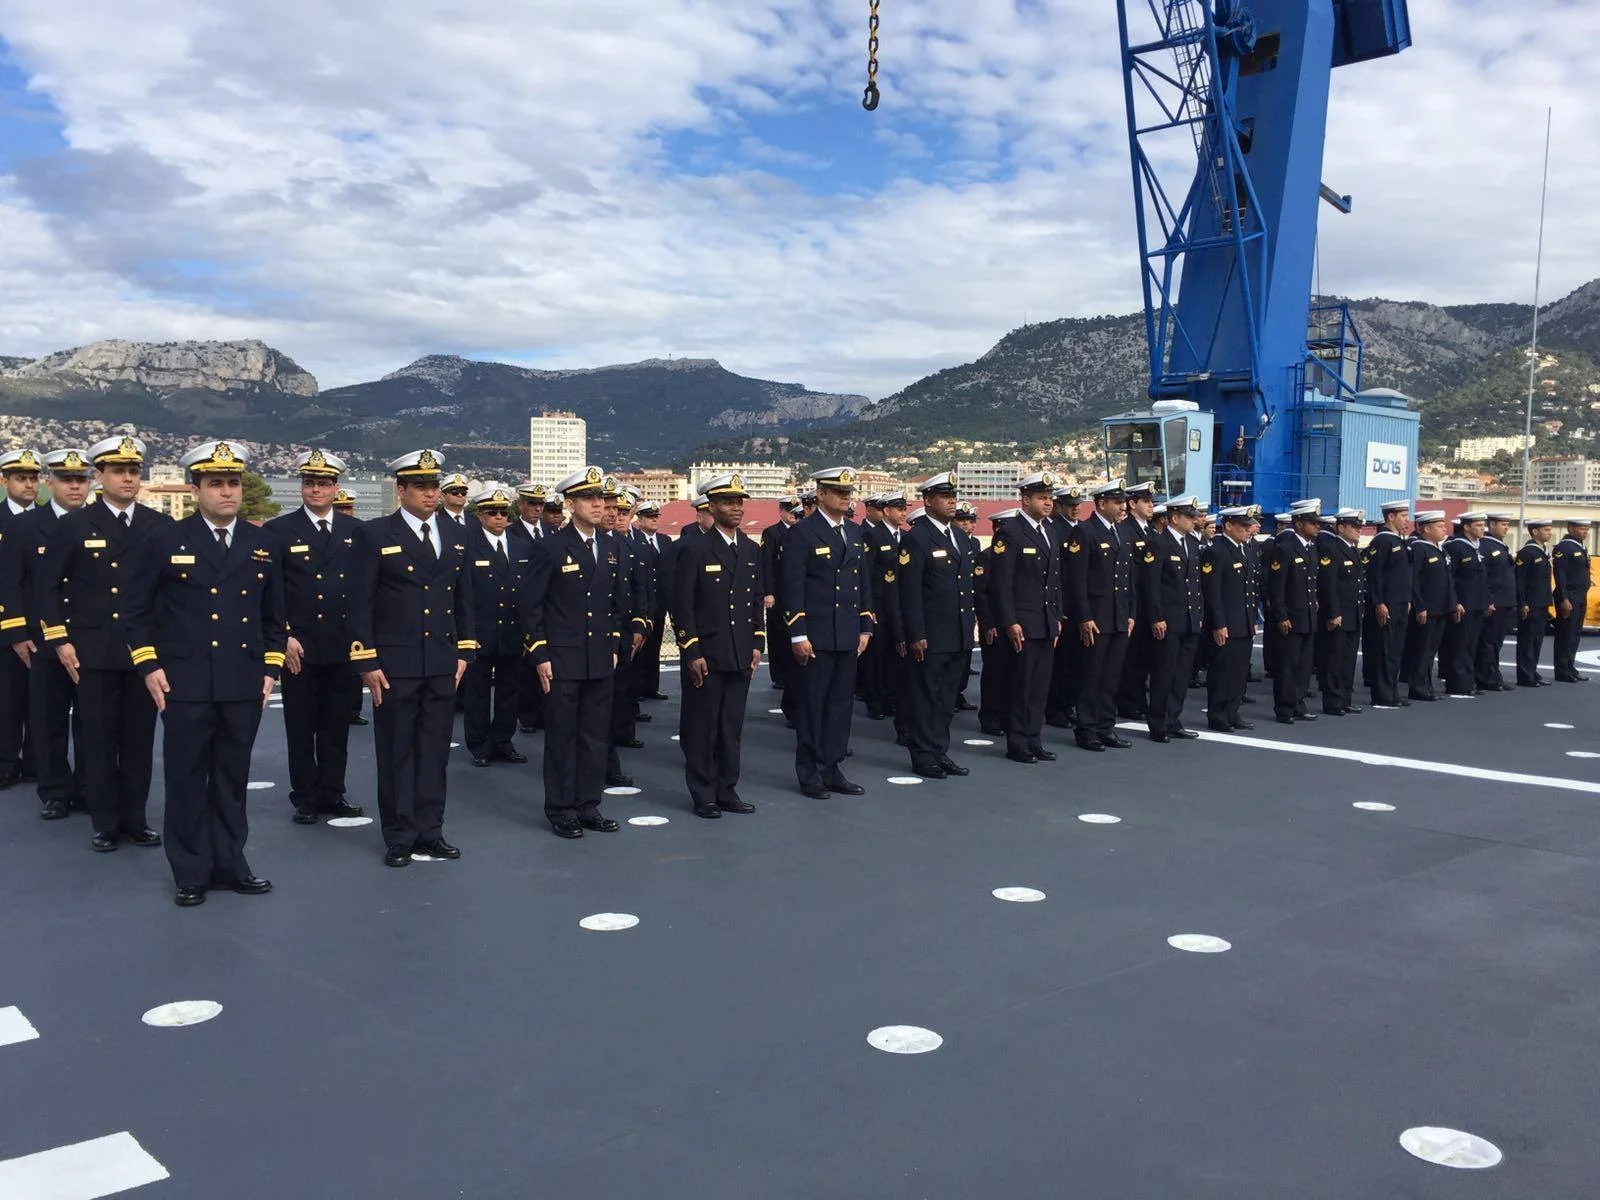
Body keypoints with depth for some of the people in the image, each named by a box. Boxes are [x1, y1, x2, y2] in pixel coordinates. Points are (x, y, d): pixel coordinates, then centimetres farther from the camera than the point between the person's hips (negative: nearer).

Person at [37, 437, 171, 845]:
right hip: (93, 653, -1)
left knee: (139, 739, 6)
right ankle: (105, 823, 13)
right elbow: (49, 585, 4)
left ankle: (135, 820, 16)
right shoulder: (75, 525, 2)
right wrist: (59, 640, -2)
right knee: (99, 740, 4)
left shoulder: (161, 526, 5)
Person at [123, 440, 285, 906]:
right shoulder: (165, 541, 0)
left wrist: (271, 668, 8)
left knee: (232, 783, 11)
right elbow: (136, 609, 4)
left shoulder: (263, 544, 8)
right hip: (185, 685, -2)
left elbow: (273, 615, 15)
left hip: (244, 687, 3)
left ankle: (229, 865, 22)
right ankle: (190, 873, 16)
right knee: (186, 782, 5)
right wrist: (148, 665, -3)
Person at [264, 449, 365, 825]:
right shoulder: (279, 530, 0)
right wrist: (284, 637, -9)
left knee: (337, 726, 10)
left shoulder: (356, 531, 7)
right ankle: (305, 798, 15)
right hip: (298, 648, -2)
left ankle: (332, 793, 21)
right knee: (301, 729, 6)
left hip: (345, 648, 2)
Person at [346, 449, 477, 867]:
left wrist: (464, 652, 10)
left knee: (435, 751, 10)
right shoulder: (372, 535, -4)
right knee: (396, 753, 5)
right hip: (394, 665, -4)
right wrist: (367, 662, -10)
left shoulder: (456, 538, 10)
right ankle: (399, 838, 14)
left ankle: (430, 832, 20)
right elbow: (359, 604, -6)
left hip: (443, 665, 4)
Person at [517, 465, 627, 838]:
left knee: (596, 737, 10)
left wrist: (614, 646, 14)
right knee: (561, 738, 3)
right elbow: (528, 603, -7)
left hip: (601, 663, 5)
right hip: (562, 661, -5)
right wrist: (540, 654, -10)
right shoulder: (552, 548, -8)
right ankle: (560, 810, 14)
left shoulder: (611, 551, 10)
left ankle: (588, 806, 21)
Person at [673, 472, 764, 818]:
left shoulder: (752, 550, 11)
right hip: (705, 657, -5)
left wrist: (757, 645, 10)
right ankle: (703, 796, 13)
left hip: (741, 656, 5)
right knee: (701, 729, 3)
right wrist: (692, 653, -12)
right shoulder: (695, 550, -7)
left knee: (732, 727, 11)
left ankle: (727, 792, 21)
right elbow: (683, 606, -9)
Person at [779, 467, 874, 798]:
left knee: (840, 704, 11)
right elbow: (791, 587, -11)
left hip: (848, 637, 7)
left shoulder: (854, 533, 14)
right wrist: (798, 635, -15)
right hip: (815, 637, -7)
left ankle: (832, 769, 20)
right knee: (811, 706, 2)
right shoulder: (801, 533, -8)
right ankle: (810, 774, 12)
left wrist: (866, 628, 13)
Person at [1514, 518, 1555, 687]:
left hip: (1541, 605, 9)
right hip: (1529, 606, -9)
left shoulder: (1543, 552, 14)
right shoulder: (1526, 552, -14)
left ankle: (1532, 672, 21)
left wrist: (1548, 600, 18)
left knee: (1537, 640, 13)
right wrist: (1523, 604, -20)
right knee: (1527, 640, -4)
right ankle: (1525, 677, 0)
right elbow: (1519, 580, -17)